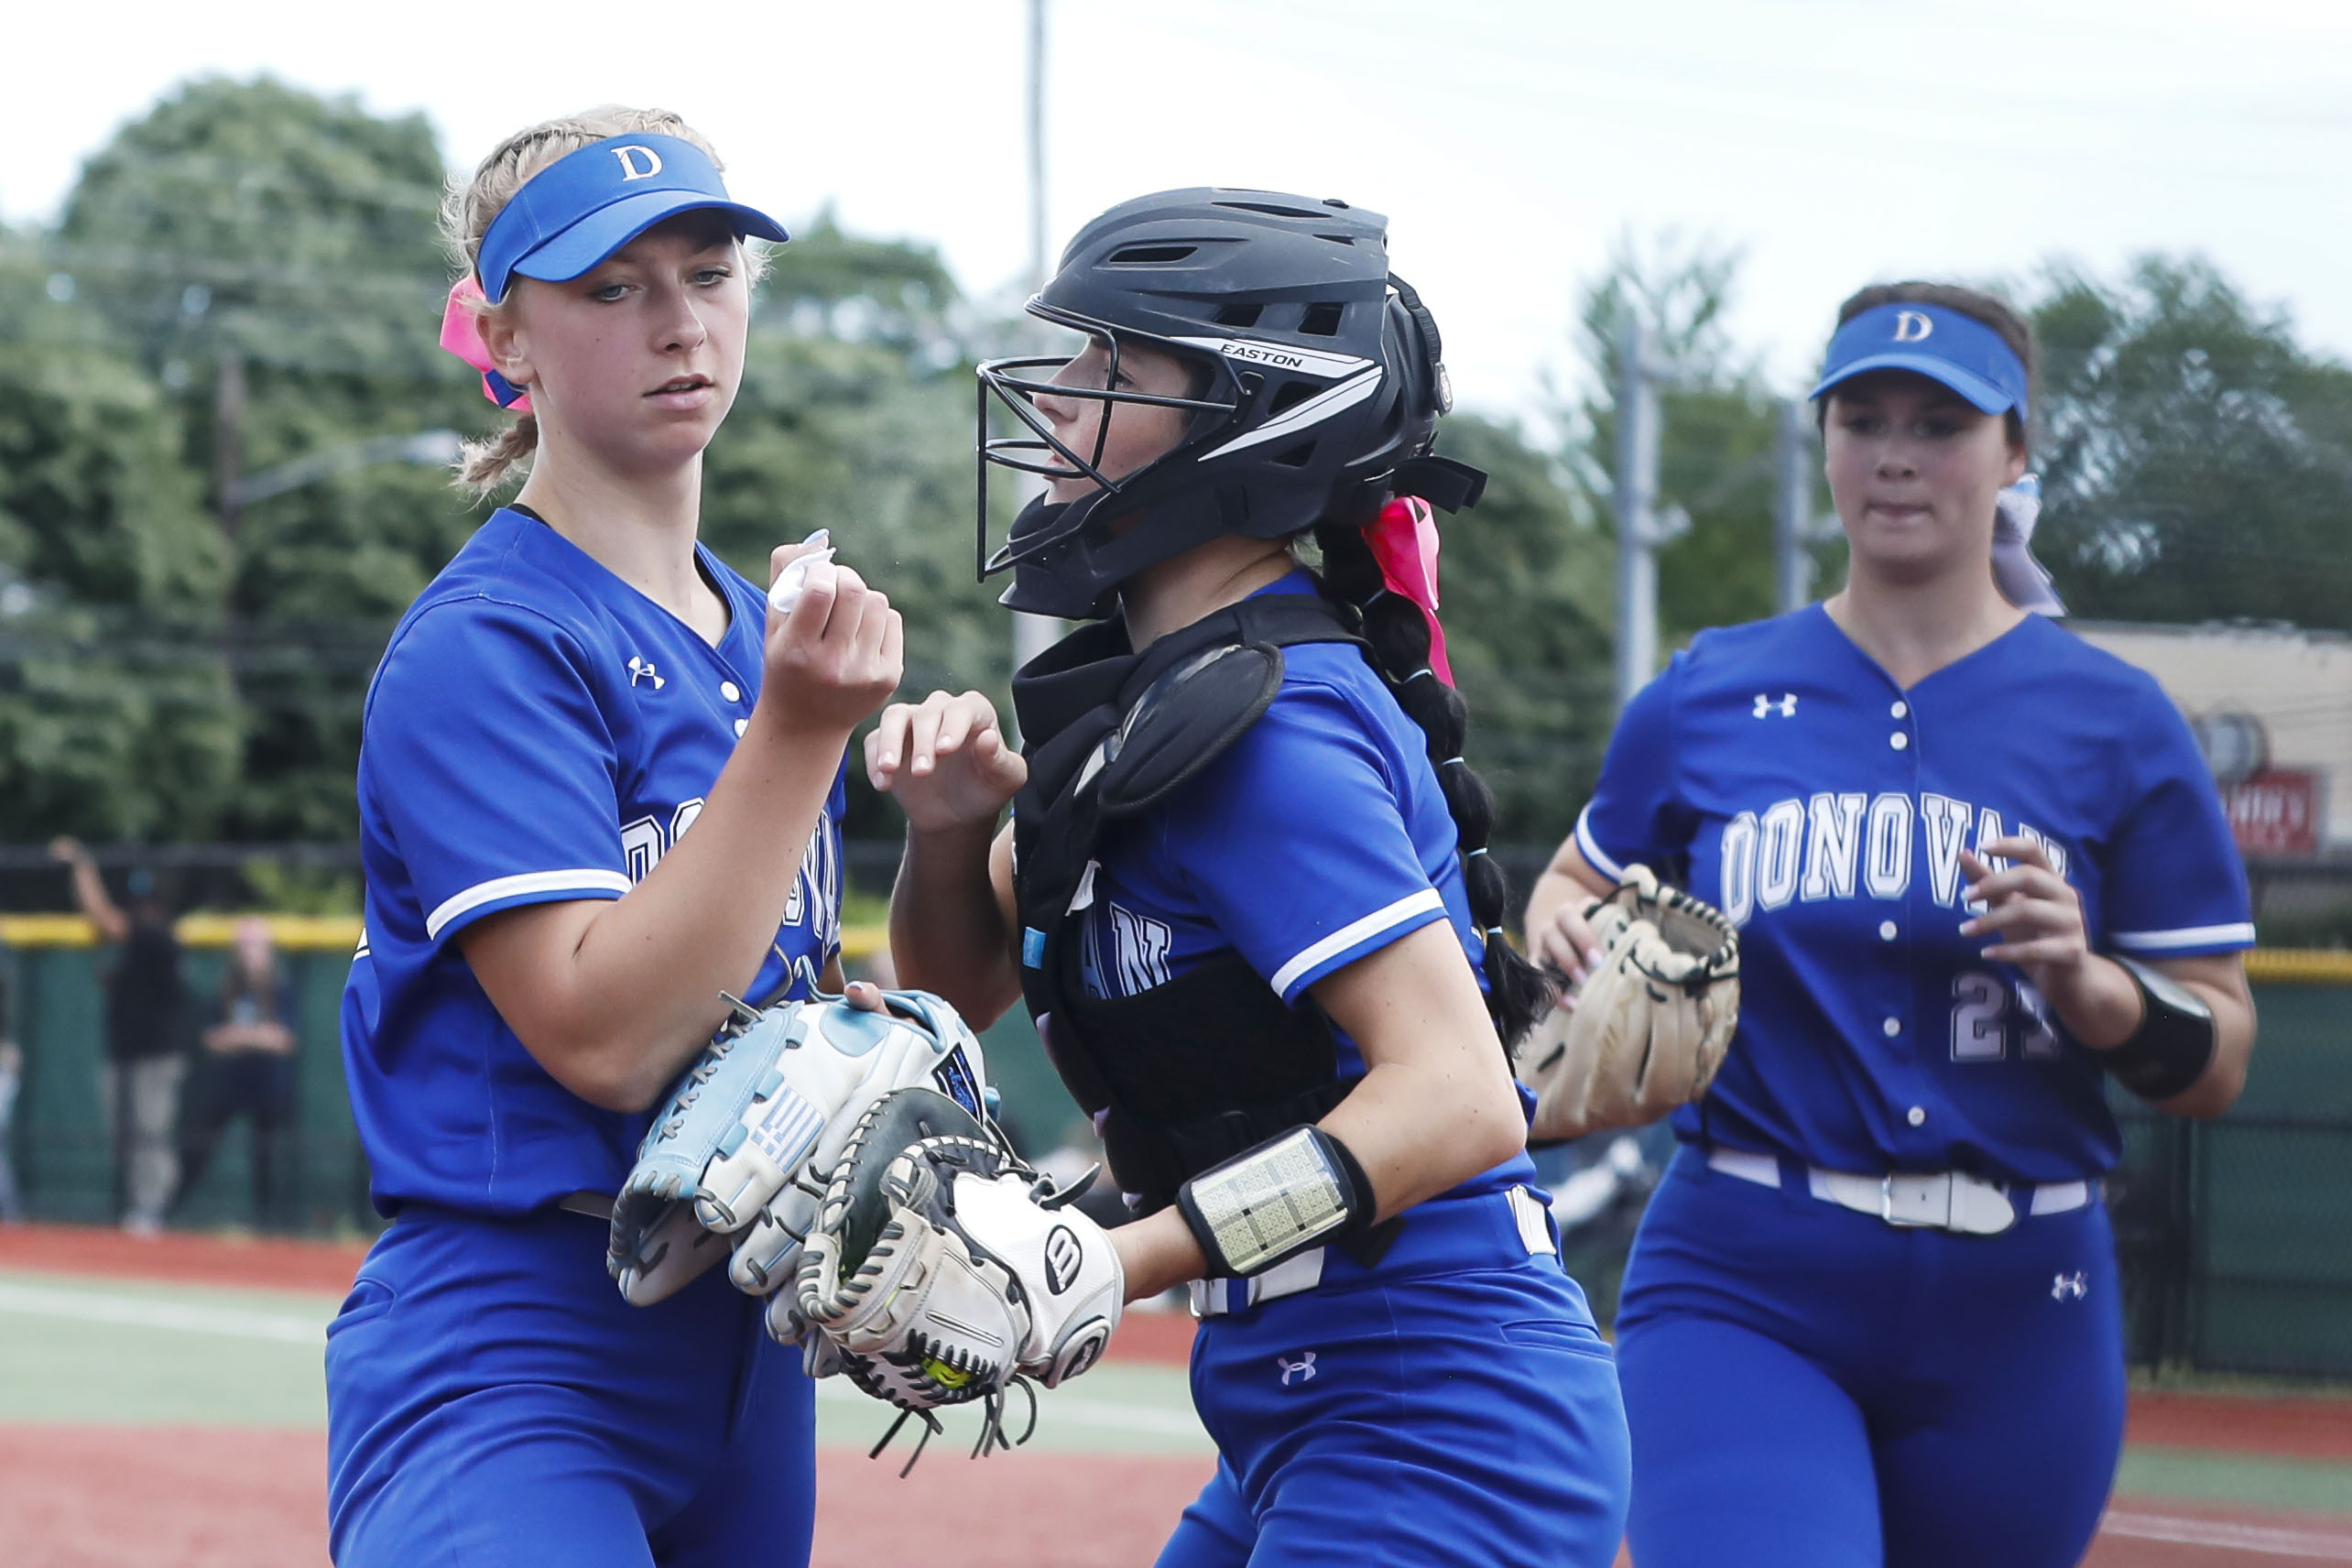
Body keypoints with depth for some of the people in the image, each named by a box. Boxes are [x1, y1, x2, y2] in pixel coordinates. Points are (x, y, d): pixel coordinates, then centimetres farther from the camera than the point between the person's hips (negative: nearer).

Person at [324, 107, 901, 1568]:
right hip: (511, 1376, -8)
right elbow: (604, 1036, -20)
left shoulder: (765, 637, 13)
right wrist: (797, 731, -22)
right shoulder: (483, 648, -11)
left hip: (746, 1363, 8)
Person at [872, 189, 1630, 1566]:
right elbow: (964, 981, 20)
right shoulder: (1154, 681, 10)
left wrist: (1108, 1269, -30)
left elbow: (1455, 1095, -26)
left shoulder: (1269, 729, -18)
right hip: (1305, 1429, 10)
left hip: (1440, 1439, -10)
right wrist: (953, 821, -3)